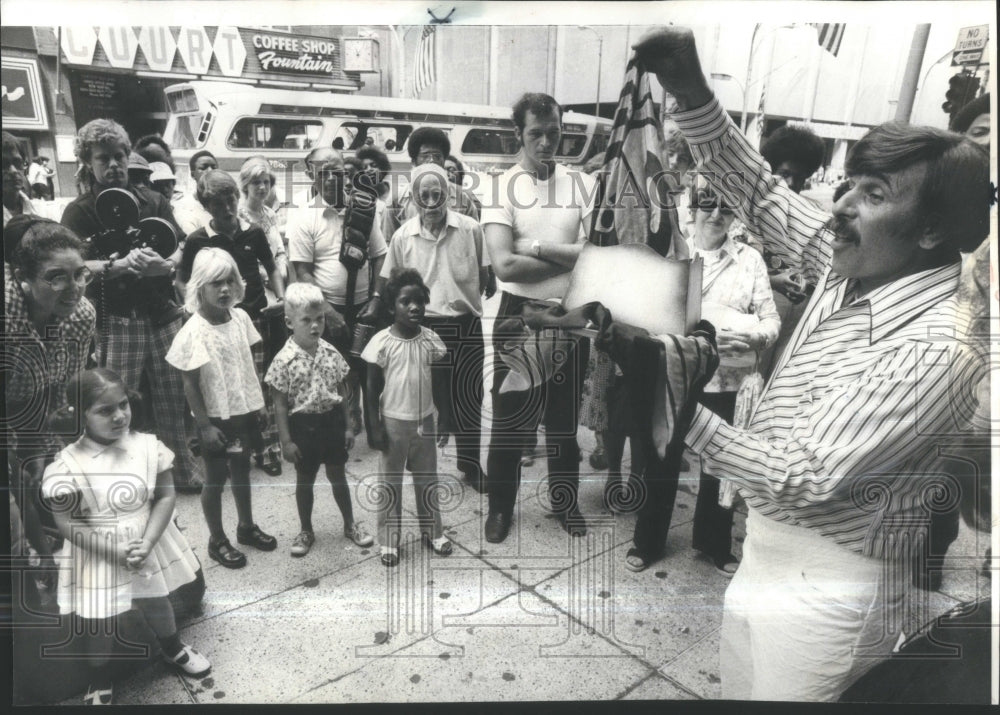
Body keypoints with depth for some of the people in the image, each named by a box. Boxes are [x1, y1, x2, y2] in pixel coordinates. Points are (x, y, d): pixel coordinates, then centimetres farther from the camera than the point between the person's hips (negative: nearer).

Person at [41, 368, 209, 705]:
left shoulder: (148, 446, -12)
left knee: (157, 602, 23)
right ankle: (100, 680, 41)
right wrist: (117, 552, -21)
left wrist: (146, 544, -20)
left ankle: (173, 649, 52)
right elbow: (69, 526, -16)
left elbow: (166, 497, -9)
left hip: (148, 547, 2)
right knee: (98, 622, 13)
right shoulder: (68, 465, -19)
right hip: (98, 558, -2)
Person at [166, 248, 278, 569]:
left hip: (244, 411, 5)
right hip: (216, 418, -5)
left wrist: (259, 402, 7)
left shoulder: (240, 317, -4)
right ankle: (217, 540, 27)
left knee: (242, 470, 21)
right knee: (216, 478, 10)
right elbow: (190, 385, -15)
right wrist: (205, 425, -15)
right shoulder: (194, 332, -20)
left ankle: (246, 526, 40)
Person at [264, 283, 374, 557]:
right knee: (305, 480, 13)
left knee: (337, 475, 16)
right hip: (303, 424, -3)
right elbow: (280, 404, -10)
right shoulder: (284, 360, -15)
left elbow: (340, 392, 4)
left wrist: (347, 426, 5)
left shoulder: (331, 353, -4)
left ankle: (350, 524, 33)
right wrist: (286, 440, -11)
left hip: (332, 420, 3)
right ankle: (306, 531, 31)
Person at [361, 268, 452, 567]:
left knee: (427, 480, 17)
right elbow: (373, 389, -8)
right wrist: (375, 427, -9)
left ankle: (433, 531, 33)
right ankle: (388, 540, 24)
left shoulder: (430, 339, -4)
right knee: (390, 484, 10)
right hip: (393, 422, -3)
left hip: (425, 421, 3)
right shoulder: (382, 342, -14)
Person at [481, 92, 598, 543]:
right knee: (509, 416, 8)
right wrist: (570, 257, -13)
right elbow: (504, 266, -17)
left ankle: (565, 500, 32)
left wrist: (536, 246, -15)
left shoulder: (584, 185, 2)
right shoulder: (500, 187, -5)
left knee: (565, 416, 14)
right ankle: (500, 505, 25)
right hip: (519, 314, -2)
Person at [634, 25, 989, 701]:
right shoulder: (854, 266, -3)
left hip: (824, 588, -8)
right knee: (737, 693, 23)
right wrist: (690, 90, -10)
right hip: (768, 554, 8)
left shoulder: (933, 349, -26)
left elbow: (806, 477, -26)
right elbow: (759, 190, 2)